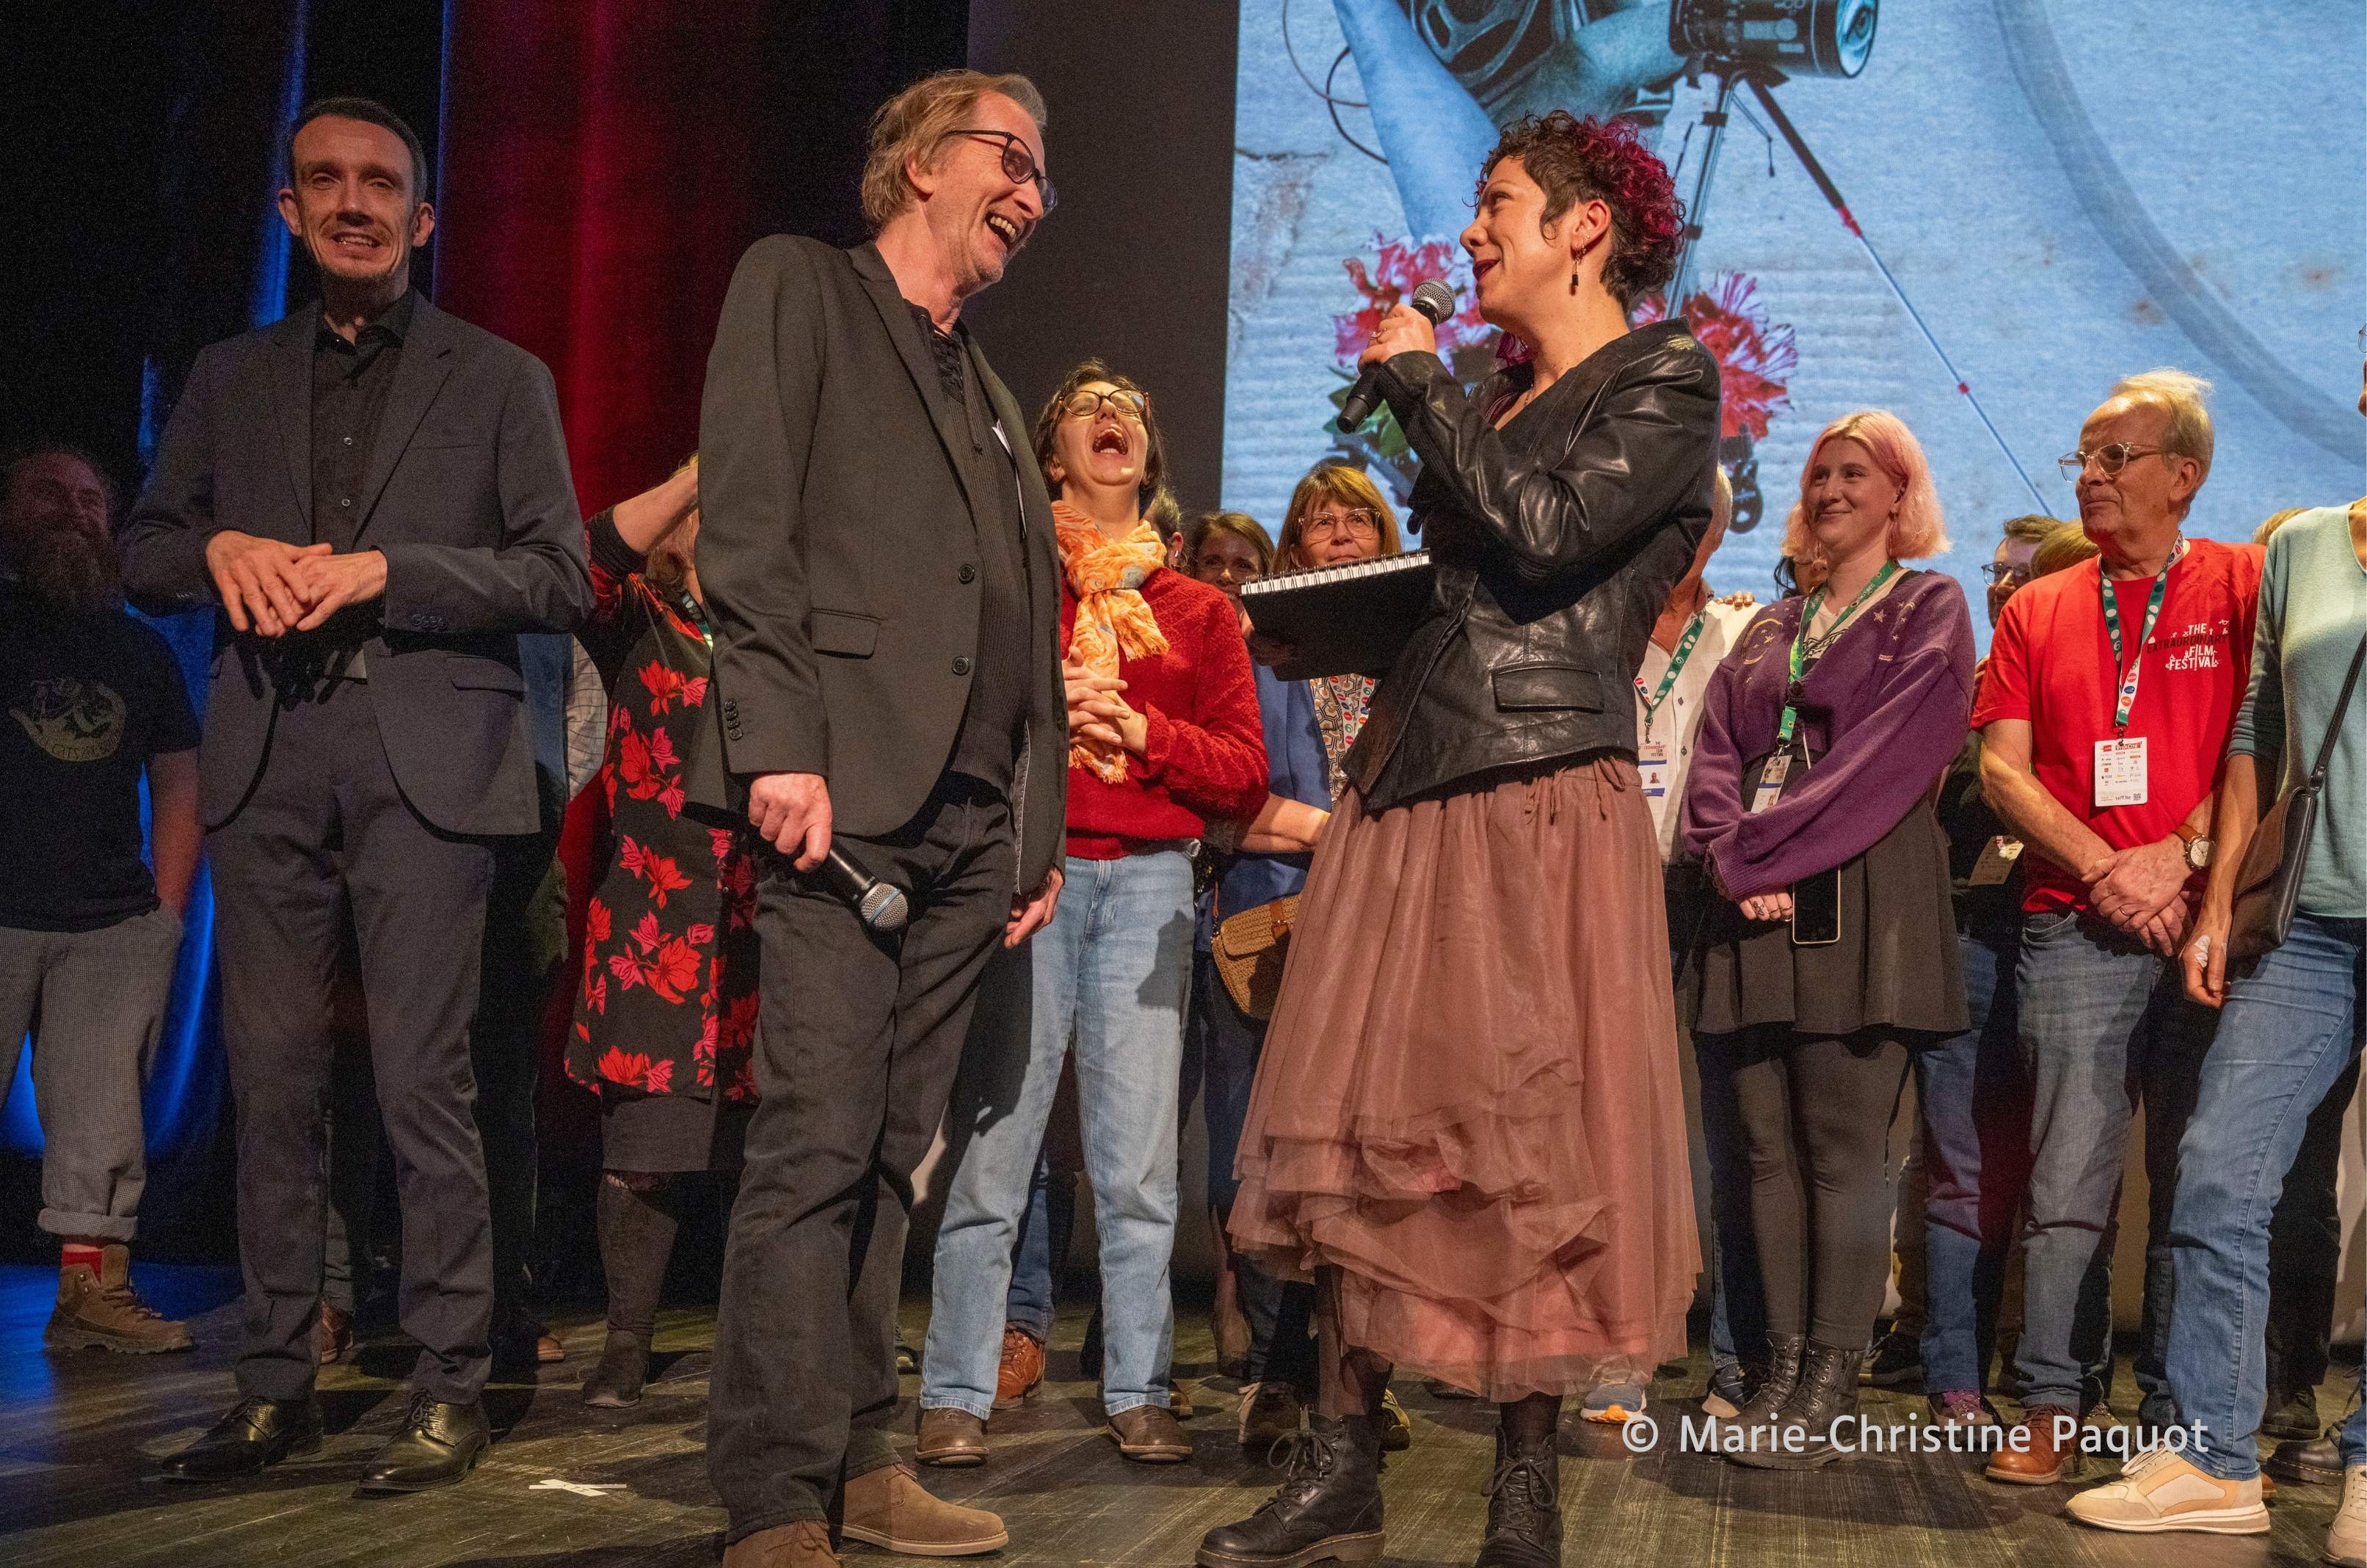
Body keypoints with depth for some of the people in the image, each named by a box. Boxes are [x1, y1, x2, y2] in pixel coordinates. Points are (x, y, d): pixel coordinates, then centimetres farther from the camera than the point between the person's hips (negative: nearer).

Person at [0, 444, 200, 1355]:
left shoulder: (141, 650, 18)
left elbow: (178, 788, 18)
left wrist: (166, 913, 7)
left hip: (114, 925, 3)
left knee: (105, 1114, -1)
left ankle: (94, 1288, 3)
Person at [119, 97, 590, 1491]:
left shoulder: (499, 380, 9)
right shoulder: (232, 380, 18)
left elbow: (562, 580, 2)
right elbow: (144, 550, 19)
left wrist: (384, 571, -11)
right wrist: (219, 549, -4)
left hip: (424, 760, -3)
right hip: (268, 763, 4)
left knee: (423, 1081, -6)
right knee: (274, 1079, 5)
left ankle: (451, 1389, 1)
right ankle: (279, 1385, 14)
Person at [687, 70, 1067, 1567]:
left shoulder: (992, 395, 26)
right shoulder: (800, 287, 6)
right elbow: (744, 525, -7)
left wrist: (1043, 823, 17)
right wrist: (778, 741, -17)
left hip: (973, 821, 7)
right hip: (847, 786, -7)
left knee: (888, 1156, 8)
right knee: (817, 1147, -10)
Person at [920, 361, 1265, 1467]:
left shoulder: (1197, 610, 16)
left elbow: (1245, 773, 10)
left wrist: (1141, 729, -4)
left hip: (1147, 880, 2)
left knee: (1138, 1164, 0)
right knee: (991, 1144, -4)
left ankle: (1137, 1395, 10)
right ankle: (955, 1396, 4)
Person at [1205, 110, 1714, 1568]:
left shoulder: (1669, 381, -1)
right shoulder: (1496, 399, 20)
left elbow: (1546, 532, -16)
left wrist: (1421, 382, -7)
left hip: (1541, 802, -7)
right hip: (1410, 791, 7)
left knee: (1525, 1148, -5)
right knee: (1362, 1129, 4)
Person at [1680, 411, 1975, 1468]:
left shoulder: (1929, 611, 6)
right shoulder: (1769, 630, 23)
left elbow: (1889, 756, -7)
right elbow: (1716, 753, 12)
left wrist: (1760, 849, -12)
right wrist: (1732, 854, -8)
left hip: (1860, 901, -5)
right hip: (1756, 909, 5)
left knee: (1842, 1150, -7)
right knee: (1770, 1145, 3)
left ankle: (1832, 1384, -3)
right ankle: (1784, 1369, 7)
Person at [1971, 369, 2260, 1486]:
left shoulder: (2243, 586, 7)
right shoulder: (2037, 611, 15)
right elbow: (2002, 772, 7)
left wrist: (2181, 859, -12)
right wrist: (2105, 869, -6)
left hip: (2208, 923, -1)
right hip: (2076, 929, 2)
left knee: (2195, 1181, 2)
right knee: (2068, 1175, -1)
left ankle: (2176, 1415, 11)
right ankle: (2052, 1406, 6)